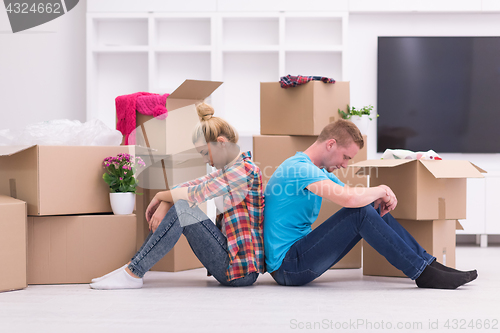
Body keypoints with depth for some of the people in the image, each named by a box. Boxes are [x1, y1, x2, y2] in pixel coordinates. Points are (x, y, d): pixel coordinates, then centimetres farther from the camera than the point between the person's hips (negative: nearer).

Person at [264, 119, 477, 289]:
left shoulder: (318, 171, 16)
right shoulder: (300, 168, -19)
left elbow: (354, 196, 18)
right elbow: (350, 199, -33)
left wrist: (379, 198, -5)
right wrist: (381, 190, -13)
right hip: (287, 266, -10)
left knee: (374, 209, 5)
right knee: (360, 212, -23)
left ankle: (429, 264, 3)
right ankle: (423, 274, -18)